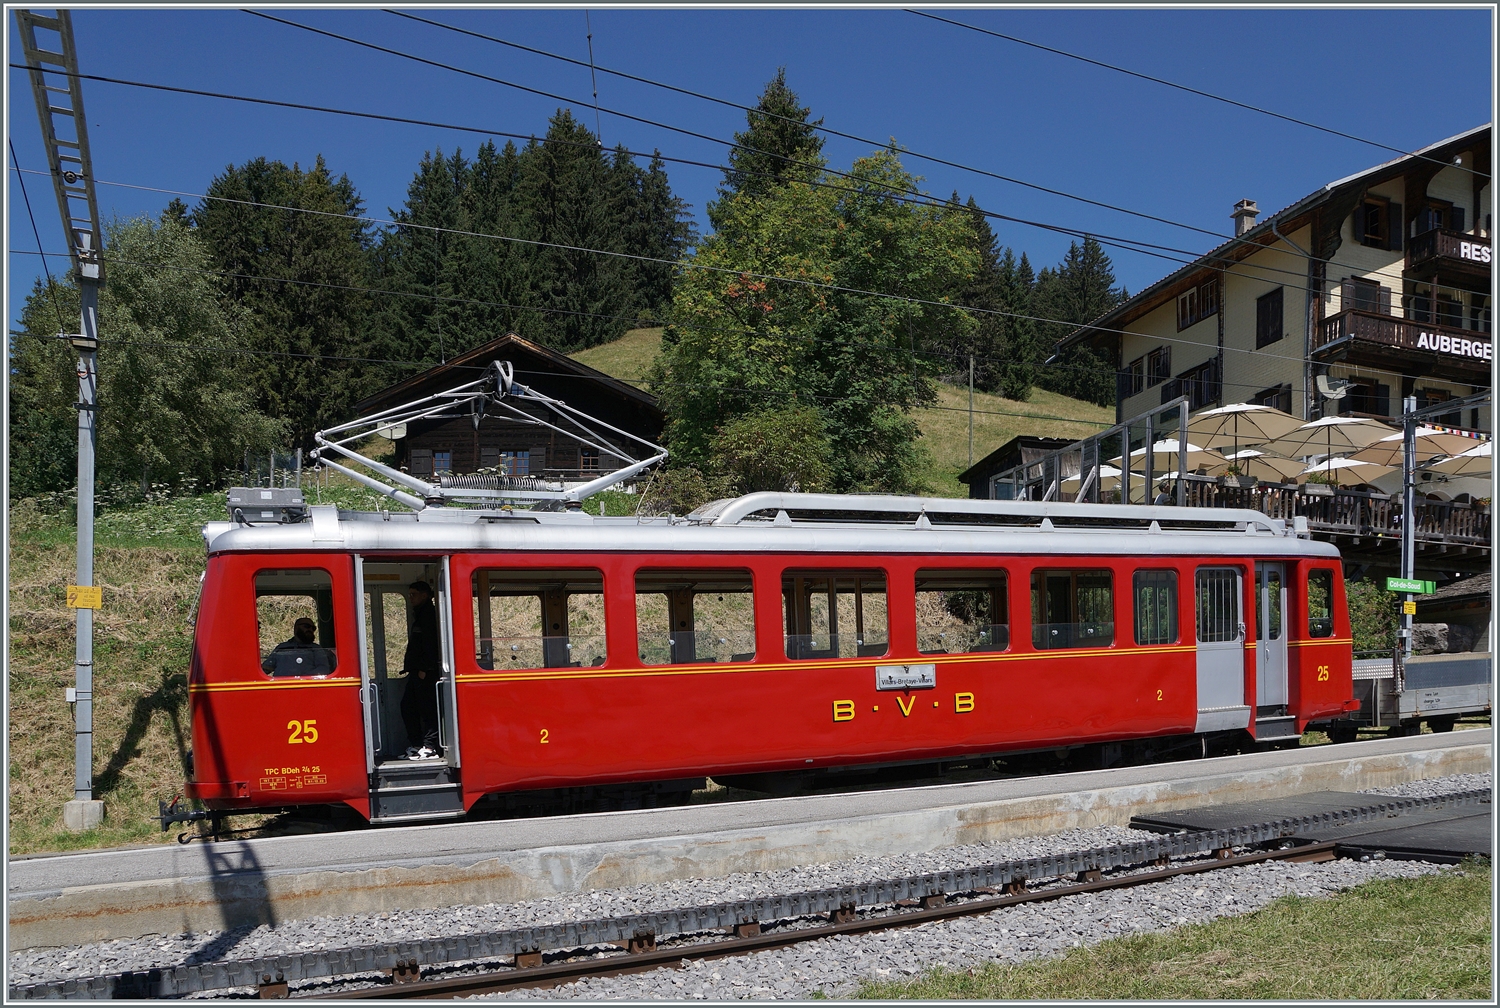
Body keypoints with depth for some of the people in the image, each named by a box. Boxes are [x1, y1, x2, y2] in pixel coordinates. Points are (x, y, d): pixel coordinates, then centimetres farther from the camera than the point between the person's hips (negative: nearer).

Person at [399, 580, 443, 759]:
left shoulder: (429, 614, -10)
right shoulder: (419, 615, 21)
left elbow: (430, 643, -18)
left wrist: (424, 669, -21)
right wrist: (409, 667, 16)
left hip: (426, 672, -11)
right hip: (416, 671, 11)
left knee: (427, 709, -7)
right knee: (407, 706, 12)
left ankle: (430, 747, -5)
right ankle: (415, 745, 18)